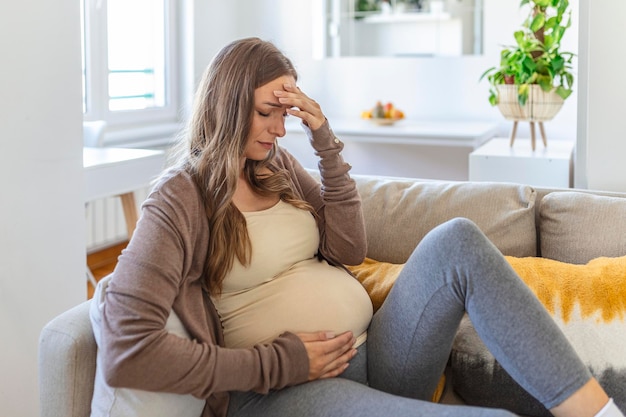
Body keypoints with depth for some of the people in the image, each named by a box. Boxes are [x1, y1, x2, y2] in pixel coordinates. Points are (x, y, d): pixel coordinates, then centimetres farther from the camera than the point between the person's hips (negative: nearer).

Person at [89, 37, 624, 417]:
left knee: (456, 240, -20)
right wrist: (281, 363, -16)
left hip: (374, 353, 7)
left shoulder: (277, 165, 15)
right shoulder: (179, 200, -7)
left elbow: (349, 248, 12)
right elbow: (122, 353, -19)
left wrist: (326, 142, 1)